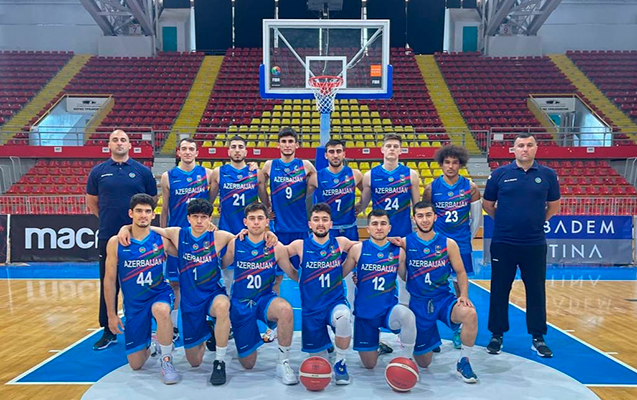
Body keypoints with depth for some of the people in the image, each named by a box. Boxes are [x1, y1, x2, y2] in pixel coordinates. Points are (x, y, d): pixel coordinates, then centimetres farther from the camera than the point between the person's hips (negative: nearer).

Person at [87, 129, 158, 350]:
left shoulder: (143, 171, 2)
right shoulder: (98, 171, 5)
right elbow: (92, 203, 14)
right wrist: (109, 218, 11)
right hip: (108, 238, 1)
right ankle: (108, 332, 19)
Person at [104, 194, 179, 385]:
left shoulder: (162, 240, -8)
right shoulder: (115, 243, -8)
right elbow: (110, 280, -2)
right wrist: (111, 314, -2)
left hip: (159, 294, -1)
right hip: (133, 304, 1)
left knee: (161, 310, -39)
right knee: (136, 364, 4)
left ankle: (167, 361, -16)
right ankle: (149, 344, 40)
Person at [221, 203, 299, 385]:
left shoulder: (276, 248, -8)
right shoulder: (235, 244, -7)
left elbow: (293, 273, 0)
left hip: (265, 299, 0)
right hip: (240, 303, 0)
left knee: (285, 309, -39)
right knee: (248, 364, 7)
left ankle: (283, 363, -20)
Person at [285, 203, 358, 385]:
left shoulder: (340, 243, -2)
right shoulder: (300, 245, -4)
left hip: (336, 303, 0)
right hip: (311, 308, 1)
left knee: (344, 316, -36)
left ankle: (340, 363, -11)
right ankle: (325, 344, 42)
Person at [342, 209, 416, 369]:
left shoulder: (398, 251, -4)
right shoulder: (357, 249, -8)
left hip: (389, 309, 0)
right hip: (364, 312, 0)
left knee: (407, 315, -36)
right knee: (369, 365, 9)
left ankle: (407, 359, -10)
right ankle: (376, 342, 44)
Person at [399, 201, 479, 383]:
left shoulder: (448, 244, -2)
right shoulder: (405, 243, -5)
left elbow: (460, 272, 4)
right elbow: (402, 276, -5)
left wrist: (464, 295, -12)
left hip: (444, 299, 1)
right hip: (418, 303, -1)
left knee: (470, 314, -33)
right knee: (424, 362, 7)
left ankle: (463, 362, -9)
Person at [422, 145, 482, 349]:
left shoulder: (470, 188, -2)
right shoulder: (431, 188, -3)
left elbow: (476, 217, 7)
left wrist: (468, 237, 13)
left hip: (461, 245, 0)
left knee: (460, 286, 5)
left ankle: (459, 330, 19)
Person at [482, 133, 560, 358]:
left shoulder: (548, 175, 2)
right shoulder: (499, 174, -1)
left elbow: (554, 205, 14)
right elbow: (487, 204, 8)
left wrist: (536, 221, 9)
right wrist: (505, 221, 9)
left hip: (535, 244, 1)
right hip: (503, 243, -1)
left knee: (536, 291, 7)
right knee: (499, 290, 7)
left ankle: (538, 338, 21)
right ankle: (497, 335, 20)